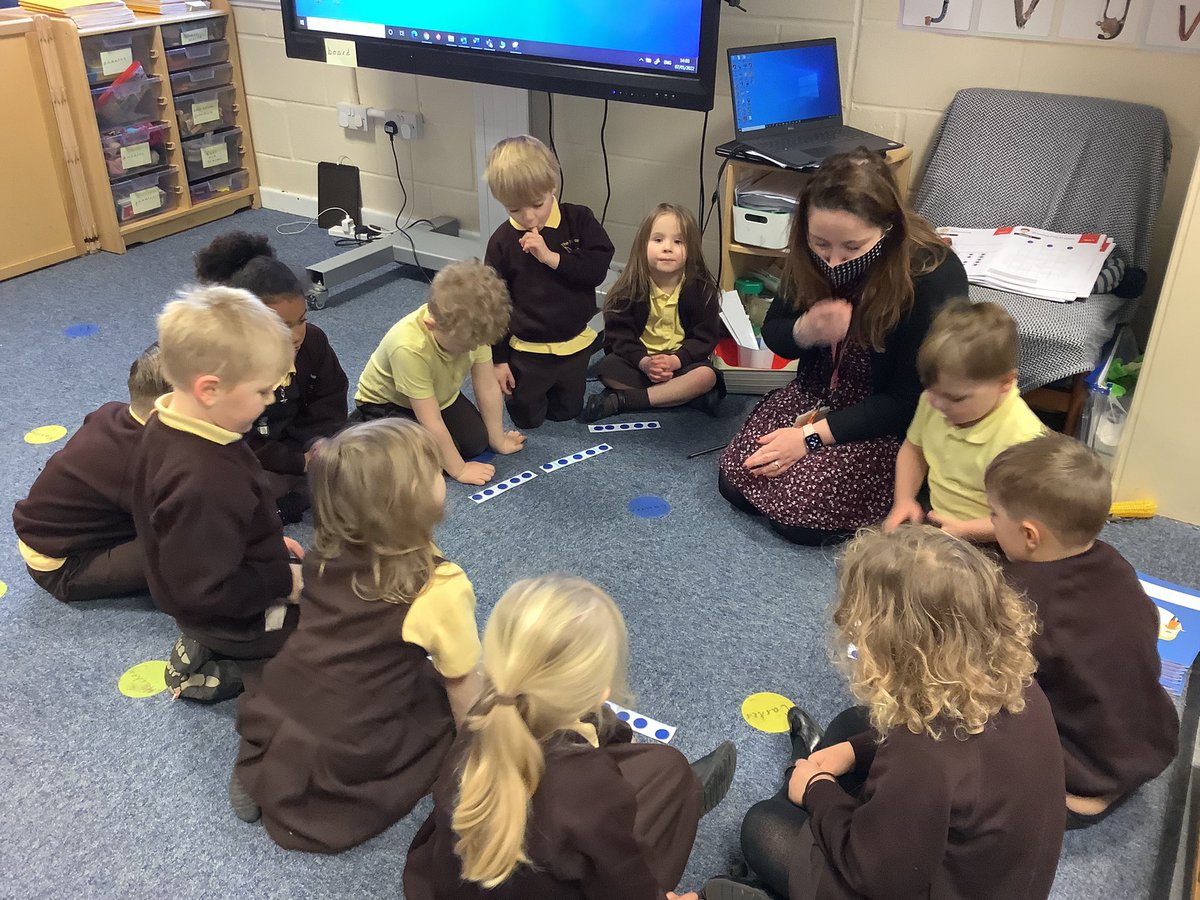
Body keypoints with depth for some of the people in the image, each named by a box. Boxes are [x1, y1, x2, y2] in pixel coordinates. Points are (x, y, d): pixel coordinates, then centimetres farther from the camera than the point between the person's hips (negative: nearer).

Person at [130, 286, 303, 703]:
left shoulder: (167, 429, -7)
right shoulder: (204, 484, -39)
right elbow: (207, 590, -32)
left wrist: (270, 544, 7)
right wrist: (284, 583, -19)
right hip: (236, 622, -9)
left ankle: (210, 651, 14)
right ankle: (222, 665, 2)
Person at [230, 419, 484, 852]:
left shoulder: (326, 552, -3)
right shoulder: (443, 588, -20)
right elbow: (462, 685, -7)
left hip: (266, 718, 5)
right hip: (340, 759, -5)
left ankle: (262, 765, 15)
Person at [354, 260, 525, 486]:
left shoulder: (472, 328, -27)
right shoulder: (409, 347, -43)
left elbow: (487, 387, -14)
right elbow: (432, 423, -34)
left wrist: (498, 440, -4)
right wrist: (459, 470, -24)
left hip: (440, 394, 5)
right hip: (387, 403, -5)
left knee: (476, 441, -8)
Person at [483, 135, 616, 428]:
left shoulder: (578, 220, -11)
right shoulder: (502, 241, -13)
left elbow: (598, 268, -19)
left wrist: (551, 257, -28)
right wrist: (498, 359, -5)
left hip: (574, 345, 1)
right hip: (527, 349, -1)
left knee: (567, 412, 18)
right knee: (527, 418, 12)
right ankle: (524, 383, 40)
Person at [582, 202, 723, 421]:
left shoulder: (702, 289, -8)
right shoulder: (630, 288, -7)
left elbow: (704, 336, -7)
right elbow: (619, 333, -8)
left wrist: (675, 360, -24)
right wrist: (643, 362, -26)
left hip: (681, 361, 0)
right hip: (638, 361, 0)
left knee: (706, 375, -31)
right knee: (607, 368, -28)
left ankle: (620, 401, -31)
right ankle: (685, 395, -27)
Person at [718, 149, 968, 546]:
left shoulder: (934, 278, -27)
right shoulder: (811, 259, -12)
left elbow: (908, 400, -22)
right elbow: (773, 333, 1)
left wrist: (812, 435, -24)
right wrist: (805, 331, -24)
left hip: (893, 422, -5)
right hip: (817, 393, 6)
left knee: (800, 515, -19)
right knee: (735, 482, -6)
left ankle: (897, 492, 9)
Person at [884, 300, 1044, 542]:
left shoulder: (1022, 438, -28)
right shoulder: (933, 401, -6)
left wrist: (964, 531, -26)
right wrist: (904, 500, 1)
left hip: (984, 542, -6)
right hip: (935, 521, 7)